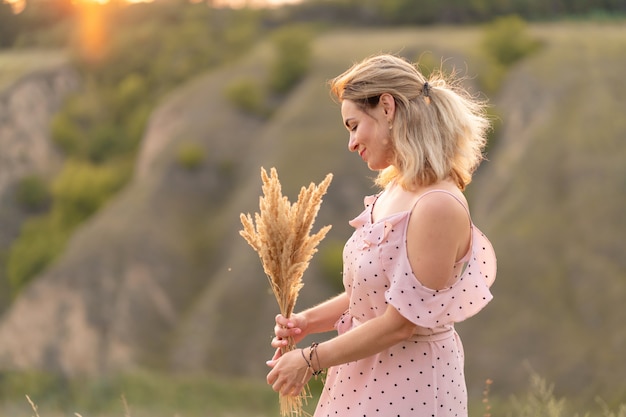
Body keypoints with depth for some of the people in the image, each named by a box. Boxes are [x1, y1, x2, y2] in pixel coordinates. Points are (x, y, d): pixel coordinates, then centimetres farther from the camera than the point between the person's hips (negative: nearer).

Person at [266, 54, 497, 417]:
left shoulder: (438, 207, -23)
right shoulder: (394, 188, 4)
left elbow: (399, 324, -21)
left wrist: (311, 360, -13)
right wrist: (310, 320, -1)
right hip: (364, 379, 8)